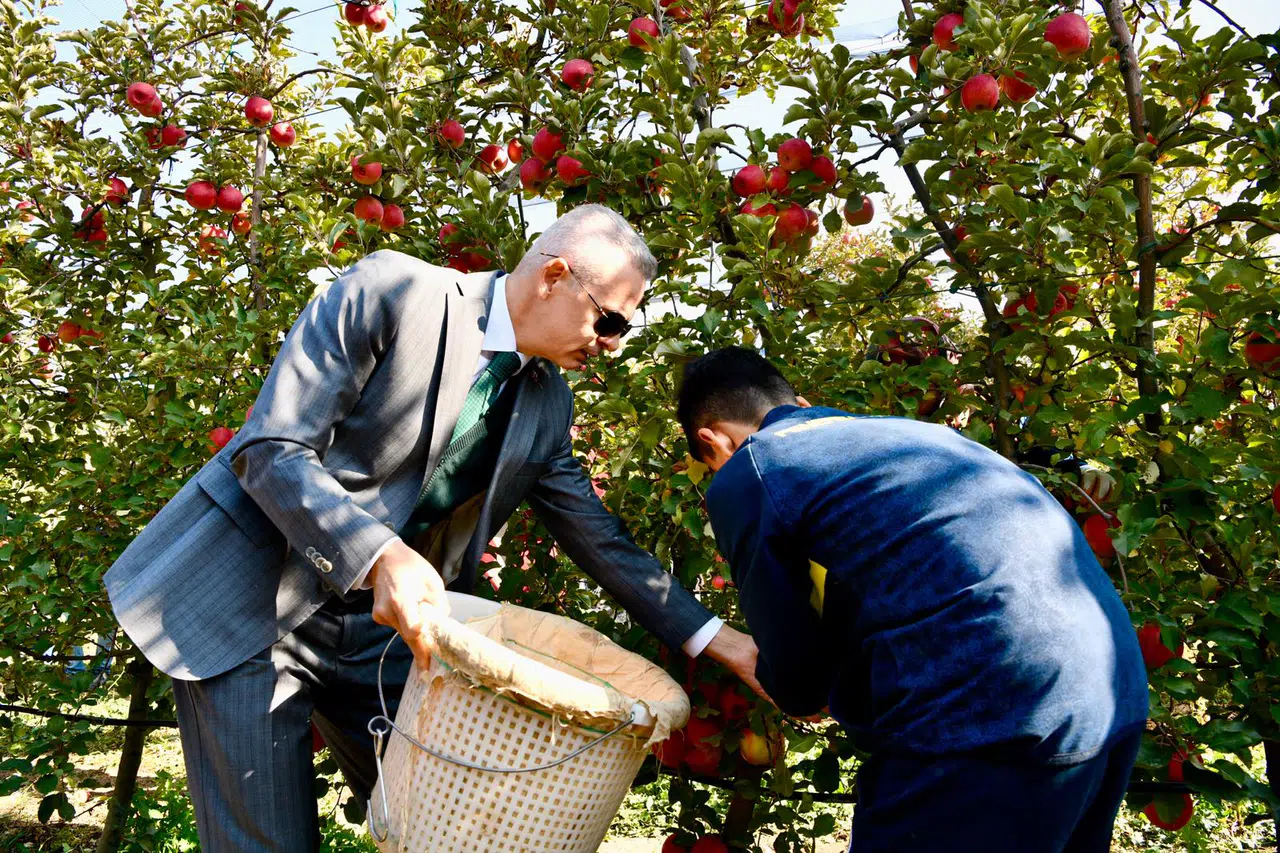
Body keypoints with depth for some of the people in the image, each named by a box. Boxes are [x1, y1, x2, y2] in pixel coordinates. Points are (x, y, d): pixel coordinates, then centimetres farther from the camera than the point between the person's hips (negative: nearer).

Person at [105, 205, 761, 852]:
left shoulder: (547, 406, 4)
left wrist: (713, 640, 5)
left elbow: (599, 539, 9)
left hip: (380, 625, 6)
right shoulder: (391, 292, -16)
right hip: (249, 604, -5)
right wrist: (383, 555, -34)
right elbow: (269, 450, -20)